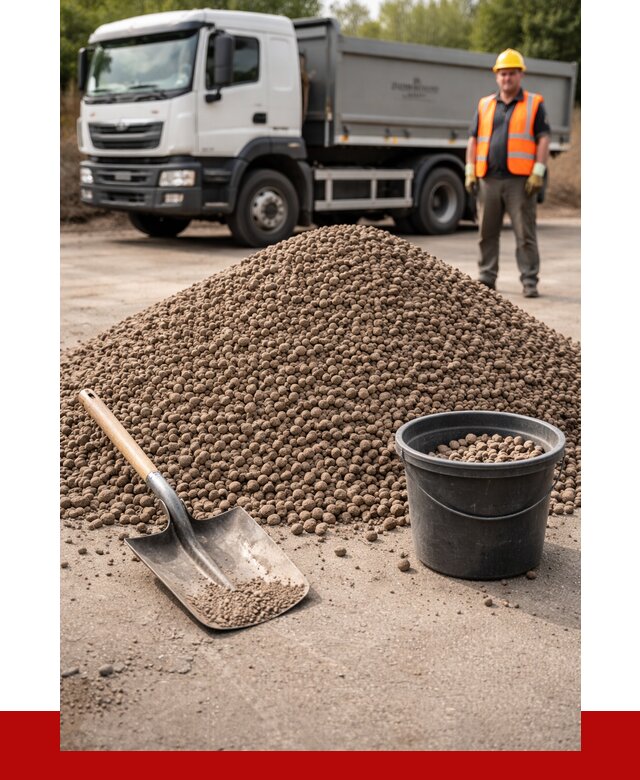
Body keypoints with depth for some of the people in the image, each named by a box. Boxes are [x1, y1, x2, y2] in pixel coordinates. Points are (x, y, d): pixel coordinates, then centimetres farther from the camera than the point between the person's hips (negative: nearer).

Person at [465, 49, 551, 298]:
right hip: (489, 179, 3)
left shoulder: (534, 104, 7)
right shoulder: (485, 105, 16)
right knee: (487, 233, 6)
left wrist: (538, 172, -10)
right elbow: (473, 139, 15)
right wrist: (470, 171, 4)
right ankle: (486, 279, 15)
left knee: (525, 233, -3)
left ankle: (529, 282, 0)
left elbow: (543, 139, 1)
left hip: (520, 180, -3)